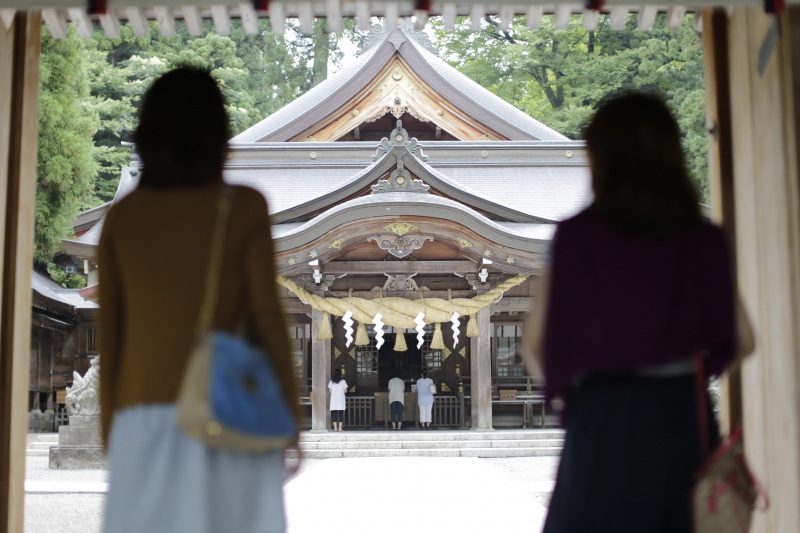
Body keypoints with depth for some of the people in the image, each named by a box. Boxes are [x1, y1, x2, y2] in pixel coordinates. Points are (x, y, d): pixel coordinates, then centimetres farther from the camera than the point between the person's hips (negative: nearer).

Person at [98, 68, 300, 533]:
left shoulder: (122, 216, 6)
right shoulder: (243, 208, -2)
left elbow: (110, 332, 7)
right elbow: (267, 316, -5)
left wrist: (111, 429, 14)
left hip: (144, 418, 3)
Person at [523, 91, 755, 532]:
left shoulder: (575, 238, -5)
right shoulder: (705, 242, -1)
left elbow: (535, 343, -5)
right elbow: (741, 341, 1)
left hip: (601, 418, -1)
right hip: (683, 415, 1)